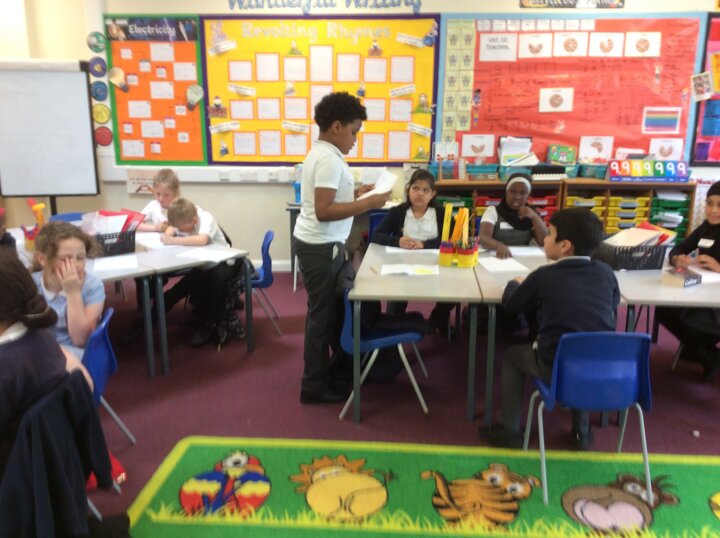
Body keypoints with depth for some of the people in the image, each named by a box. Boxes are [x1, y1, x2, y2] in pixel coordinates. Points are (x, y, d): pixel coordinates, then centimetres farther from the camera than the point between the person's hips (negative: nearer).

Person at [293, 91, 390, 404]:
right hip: (320, 247, -10)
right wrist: (368, 204, -23)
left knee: (334, 309, 20)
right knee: (322, 314, 1)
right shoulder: (329, 159, -20)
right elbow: (323, 211, -27)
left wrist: (354, 193, 12)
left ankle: (340, 368, 36)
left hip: (322, 244, 10)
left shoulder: (321, 153, 13)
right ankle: (315, 386, 15)